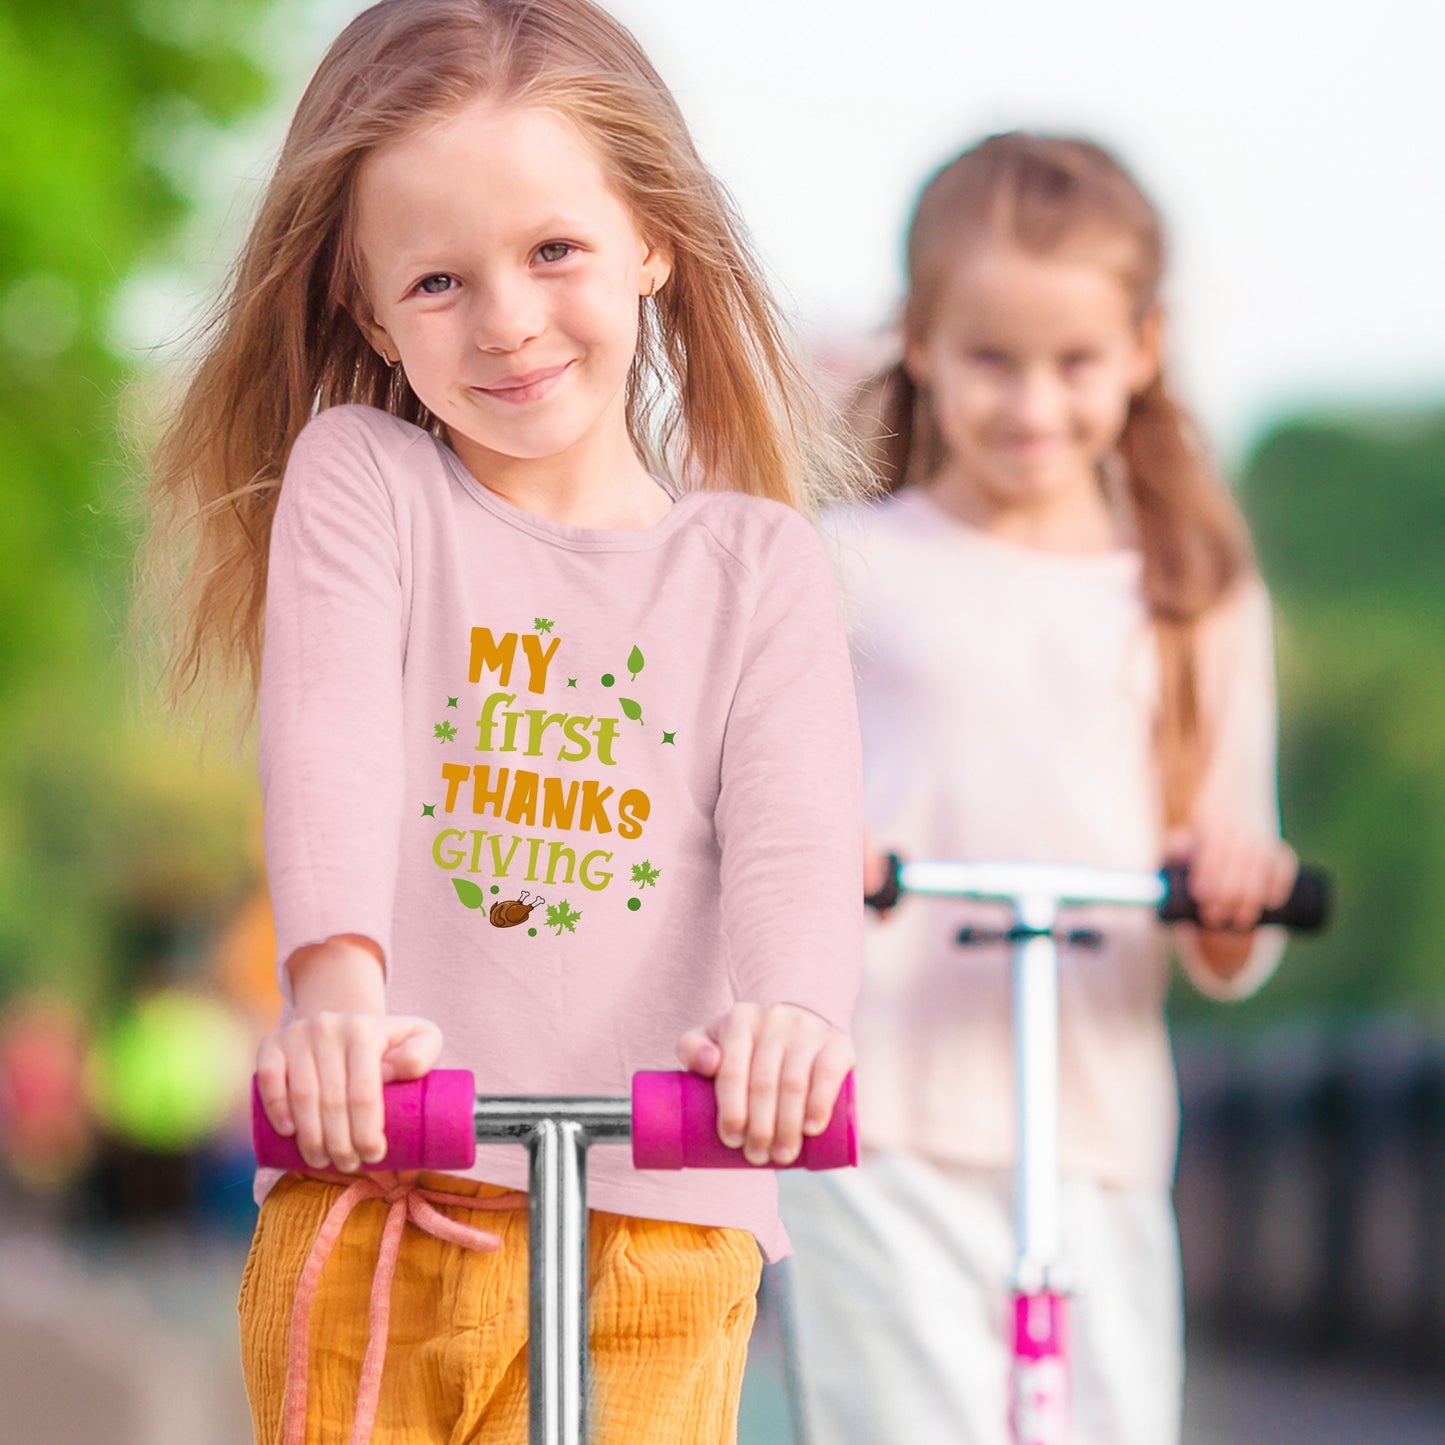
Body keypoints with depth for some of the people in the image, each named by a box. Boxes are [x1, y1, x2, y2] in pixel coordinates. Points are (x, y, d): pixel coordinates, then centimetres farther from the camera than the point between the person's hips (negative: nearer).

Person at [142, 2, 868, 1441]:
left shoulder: (757, 564, 10)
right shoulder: (356, 477, 8)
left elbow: (793, 834, -5)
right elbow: (333, 739, -9)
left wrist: (789, 1014, -29)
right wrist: (338, 985, -29)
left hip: (656, 1226, 0)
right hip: (369, 1206, 0)